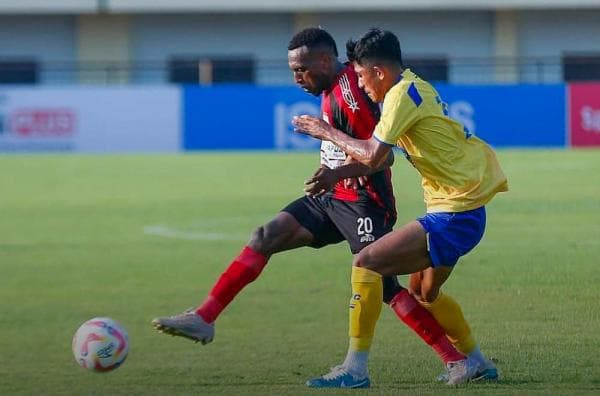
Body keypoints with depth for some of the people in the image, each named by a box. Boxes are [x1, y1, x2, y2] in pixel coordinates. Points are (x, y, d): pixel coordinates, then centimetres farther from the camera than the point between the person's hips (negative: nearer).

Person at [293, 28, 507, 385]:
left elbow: (372, 156, -21)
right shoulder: (417, 87, 13)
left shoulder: (402, 94, -15)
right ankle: (477, 364, 38)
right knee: (423, 291, 26)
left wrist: (328, 133, -7)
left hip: (454, 215, -10)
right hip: (464, 205, 10)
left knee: (367, 263, -14)